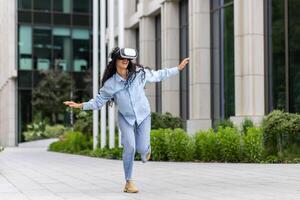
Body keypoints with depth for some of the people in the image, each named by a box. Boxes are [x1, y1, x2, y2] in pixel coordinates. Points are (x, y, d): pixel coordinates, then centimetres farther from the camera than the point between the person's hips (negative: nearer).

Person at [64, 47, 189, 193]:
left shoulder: (139, 73, -13)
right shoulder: (110, 84, -14)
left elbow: (158, 75, 2)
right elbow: (98, 102, -5)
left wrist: (178, 68, 6)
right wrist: (80, 105, -17)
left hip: (143, 115, 1)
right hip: (125, 117, -1)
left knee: (142, 148, -9)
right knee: (130, 147, -17)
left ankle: (146, 149, 34)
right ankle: (129, 182, -1)